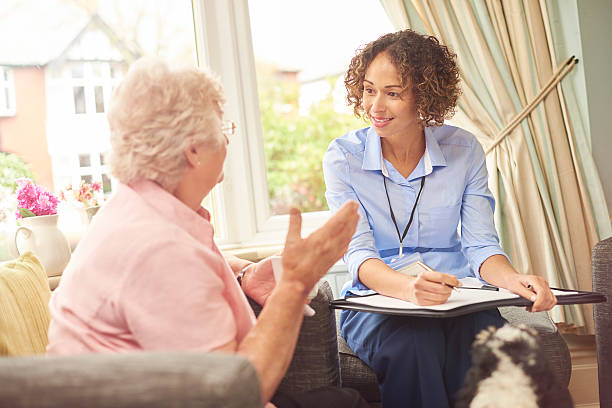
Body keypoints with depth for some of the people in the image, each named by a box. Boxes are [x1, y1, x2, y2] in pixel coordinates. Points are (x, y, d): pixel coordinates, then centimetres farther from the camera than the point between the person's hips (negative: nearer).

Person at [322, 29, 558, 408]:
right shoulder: (343, 157, -3)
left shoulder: (464, 150, 3)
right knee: (415, 347, -36)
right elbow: (359, 255, -12)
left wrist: (513, 279, -25)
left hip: (456, 301, 2)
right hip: (377, 303, -1)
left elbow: (480, 245, -1)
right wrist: (409, 288, -35)